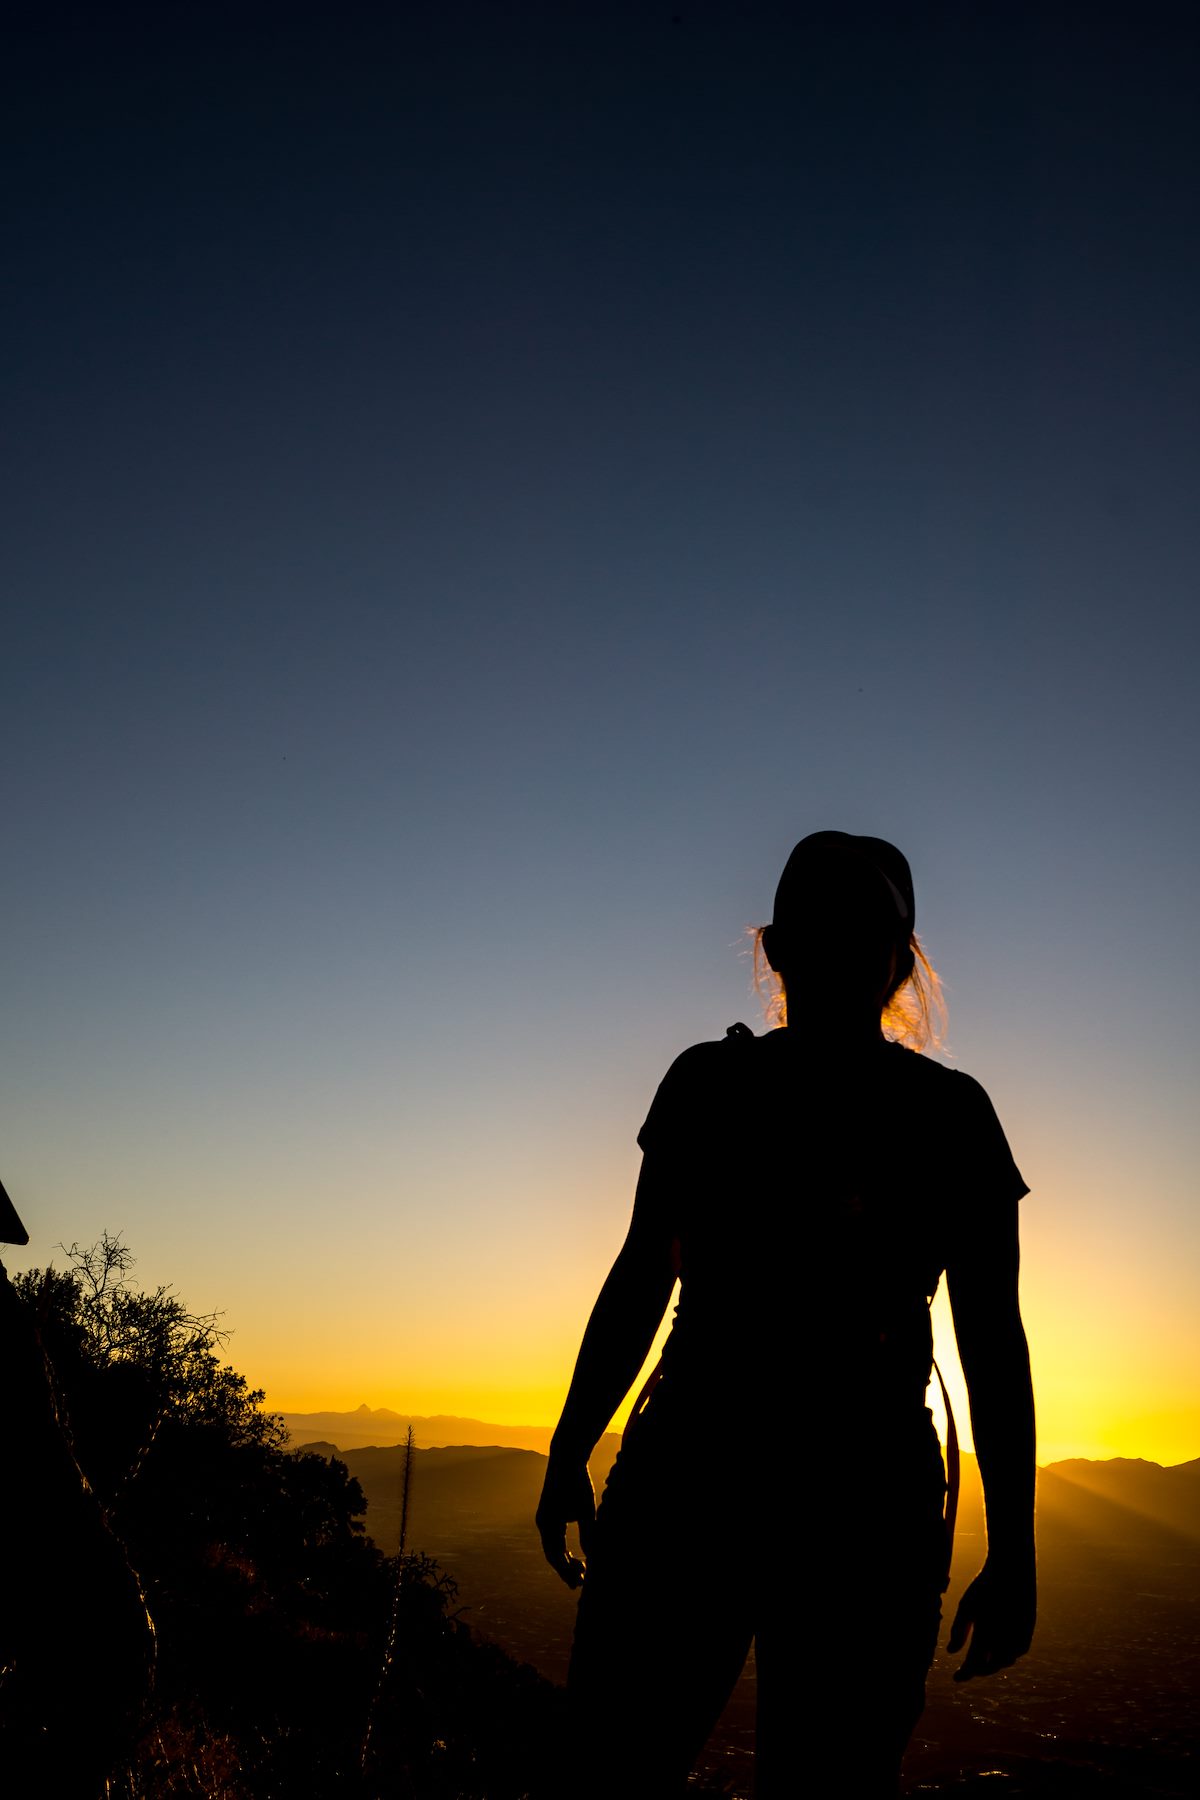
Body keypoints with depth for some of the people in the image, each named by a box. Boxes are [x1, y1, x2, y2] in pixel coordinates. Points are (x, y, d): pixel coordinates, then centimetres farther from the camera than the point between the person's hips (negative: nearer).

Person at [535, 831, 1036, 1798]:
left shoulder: (949, 1112, 4)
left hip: (869, 1495, -1)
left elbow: (992, 1337, 4)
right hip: (686, 1469, 2)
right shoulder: (709, 1082, 10)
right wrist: (570, 1453, 12)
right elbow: (643, 1277, 14)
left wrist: (1014, 1552, 0)